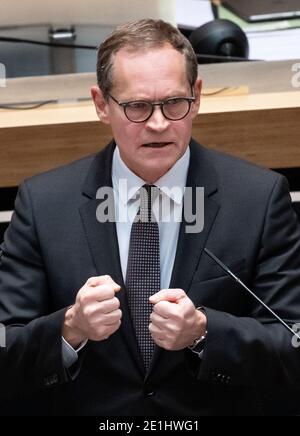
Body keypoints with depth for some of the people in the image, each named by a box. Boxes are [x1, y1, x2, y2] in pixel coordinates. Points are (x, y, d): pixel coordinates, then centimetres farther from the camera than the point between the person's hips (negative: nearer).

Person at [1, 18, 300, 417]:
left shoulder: (262, 197, -2)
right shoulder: (42, 204, -1)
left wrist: (204, 333, -19)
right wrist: (71, 329, -20)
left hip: (222, 408, -1)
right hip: (87, 412, 1)